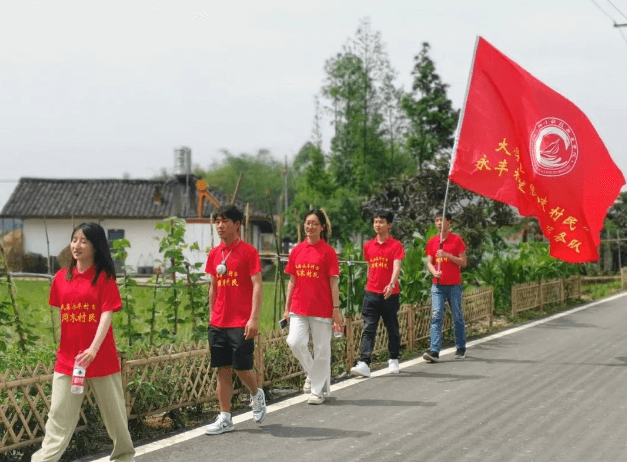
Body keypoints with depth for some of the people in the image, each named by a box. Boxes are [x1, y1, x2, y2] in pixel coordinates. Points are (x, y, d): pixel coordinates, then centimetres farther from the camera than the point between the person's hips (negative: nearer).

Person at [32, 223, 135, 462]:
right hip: (67, 357, 3)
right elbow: (57, 315, 15)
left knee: (113, 409, 12)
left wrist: (93, 349, -26)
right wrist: (61, 346, 14)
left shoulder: (104, 277, -7)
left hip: (101, 356, -3)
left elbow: (107, 315, -14)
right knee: (59, 413, 2)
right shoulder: (61, 277, 5)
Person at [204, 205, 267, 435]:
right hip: (218, 323, 5)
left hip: (241, 323, -5)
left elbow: (257, 286, -11)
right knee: (223, 369, 6)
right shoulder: (214, 254, 10)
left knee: (242, 368, -4)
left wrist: (254, 318, -18)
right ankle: (225, 418, 10)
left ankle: (256, 395, 27)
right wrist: (212, 315, 17)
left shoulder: (248, 251, -7)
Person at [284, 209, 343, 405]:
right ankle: (312, 374, 16)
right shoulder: (297, 250, 9)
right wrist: (287, 307, 9)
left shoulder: (328, 251, -3)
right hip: (299, 307, 3)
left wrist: (336, 309, -6)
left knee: (321, 349, 2)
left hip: (322, 308, -3)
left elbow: (333, 283, -3)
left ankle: (318, 390, 15)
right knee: (295, 342, -11)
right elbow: (292, 280, 13)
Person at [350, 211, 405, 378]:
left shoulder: (396, 245, -5)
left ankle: (393, 361, 28)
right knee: (368, 329, -7)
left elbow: (396, 267, -17)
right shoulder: (368, 246, 10)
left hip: (390, 294, -3)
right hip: (371, 293, 3)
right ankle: (364, 364, -16)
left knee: (392, 329, 10)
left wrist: (391, 284, -33)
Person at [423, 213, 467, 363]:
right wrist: (434, 272, -11)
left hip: (454, 285, -2)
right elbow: (429, 262, 10)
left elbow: (463, 262, -4)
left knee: (457, 317, 7)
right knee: (436, 316, -9)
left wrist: (447, 255, -17)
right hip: (438, 285, 2)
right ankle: (434, 351, -16)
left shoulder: (456, 240, -1)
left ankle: (461, 348, 22)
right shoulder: (432, 241, 9)